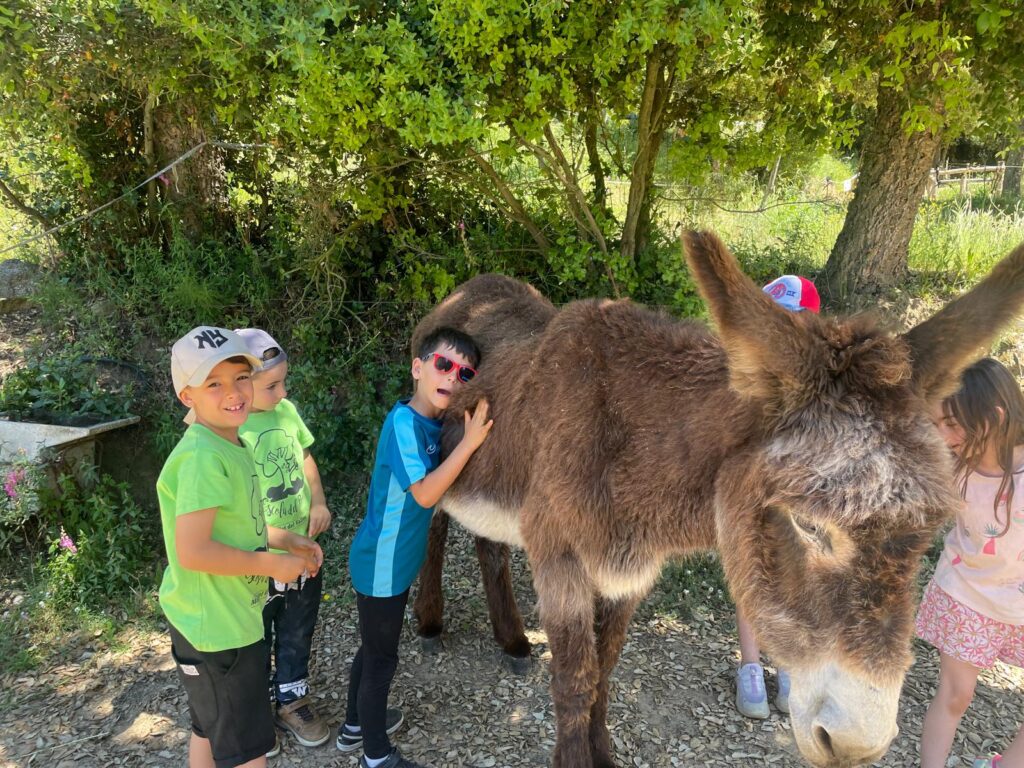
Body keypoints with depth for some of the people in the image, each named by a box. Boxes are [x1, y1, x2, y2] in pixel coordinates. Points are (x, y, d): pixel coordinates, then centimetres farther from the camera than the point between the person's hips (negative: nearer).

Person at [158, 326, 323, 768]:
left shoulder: (228, 445, 4)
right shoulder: (202, 457, -26)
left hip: (225, 618, 10)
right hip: (217, 628, -10)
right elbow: (192, 551, -30)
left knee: (209, 731, 26)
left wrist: (285, 541, 4)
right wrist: (271, 563, -20)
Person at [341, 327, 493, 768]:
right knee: (381, 656, 7)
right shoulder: (404, 422, -24)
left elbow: (433, 485, 11)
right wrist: (469, 442, -31)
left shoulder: (430, 424, 2)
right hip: (382, 564, -9)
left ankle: (356, 726, 44)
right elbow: (425, 494, -30)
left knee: (373, 647, 24)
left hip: (391, 561, 9)